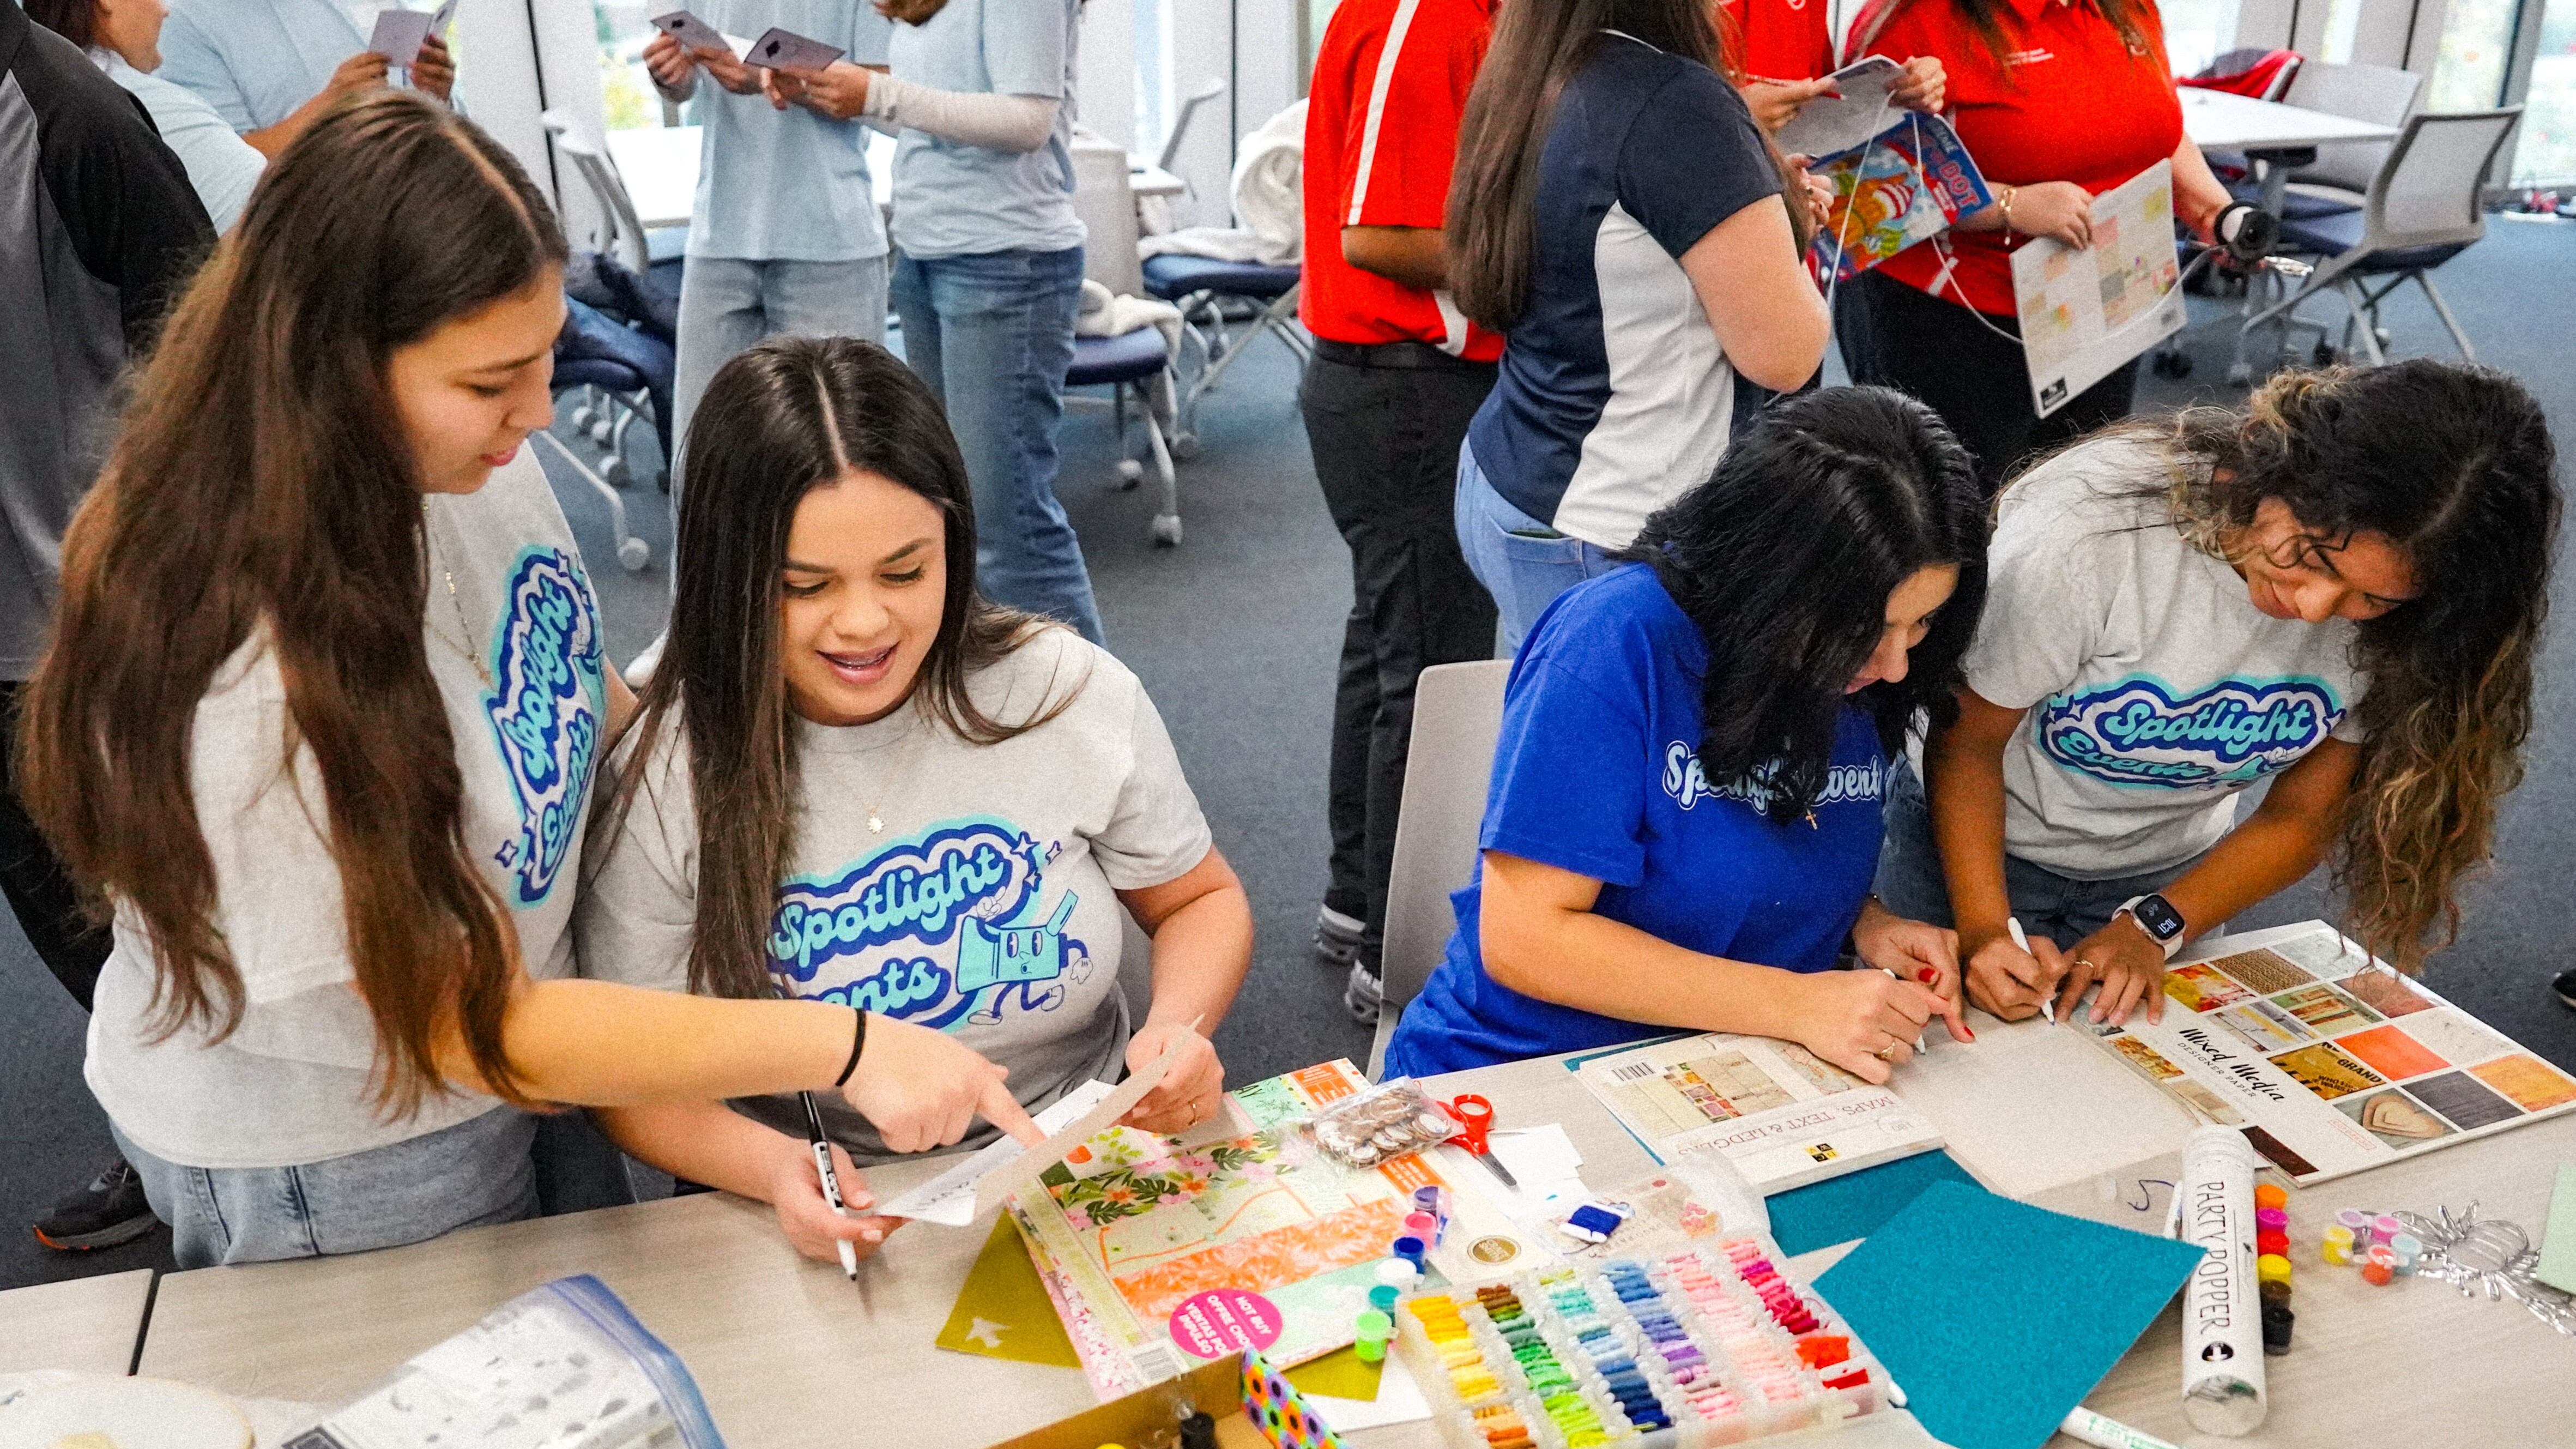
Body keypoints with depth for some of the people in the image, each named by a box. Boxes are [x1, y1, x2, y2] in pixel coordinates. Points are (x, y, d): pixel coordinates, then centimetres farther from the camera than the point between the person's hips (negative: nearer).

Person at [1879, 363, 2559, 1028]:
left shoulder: (2395, 619, -22)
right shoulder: (2085, 534, -34)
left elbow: (2299, 814, -10)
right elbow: (1966, 743, -22)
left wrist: (2152, 928, -22)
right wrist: (1984, 930, -32)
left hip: (2167, 875, 3)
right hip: (1974, 839, -2)